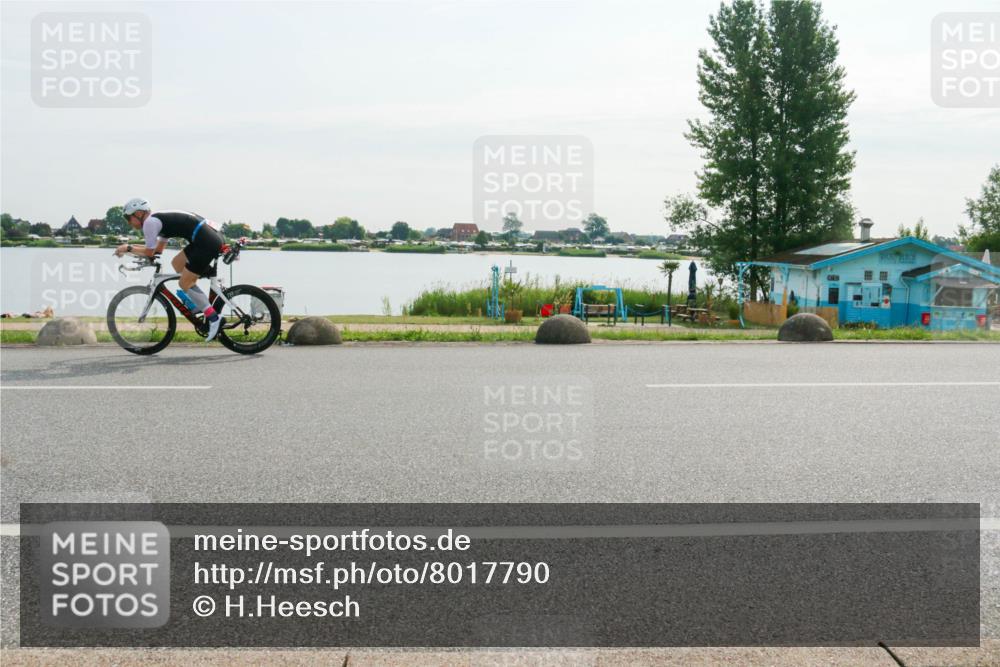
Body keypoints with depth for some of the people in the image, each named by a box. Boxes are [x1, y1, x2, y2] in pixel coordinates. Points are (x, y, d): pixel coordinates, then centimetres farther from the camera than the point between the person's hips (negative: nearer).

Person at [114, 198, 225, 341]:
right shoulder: (160, 219, 25)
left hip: (207, 243, -10)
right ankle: (199, 304, 20)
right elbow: (158, 249, 32)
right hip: (212, 237, 10)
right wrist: (130, 247, 30)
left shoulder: (150, 222, -4)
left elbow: (149, 252, 1)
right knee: (176, 263, 23)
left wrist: (128, 248, 17)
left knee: (184, 284, 1)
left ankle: (213, 317, 0)